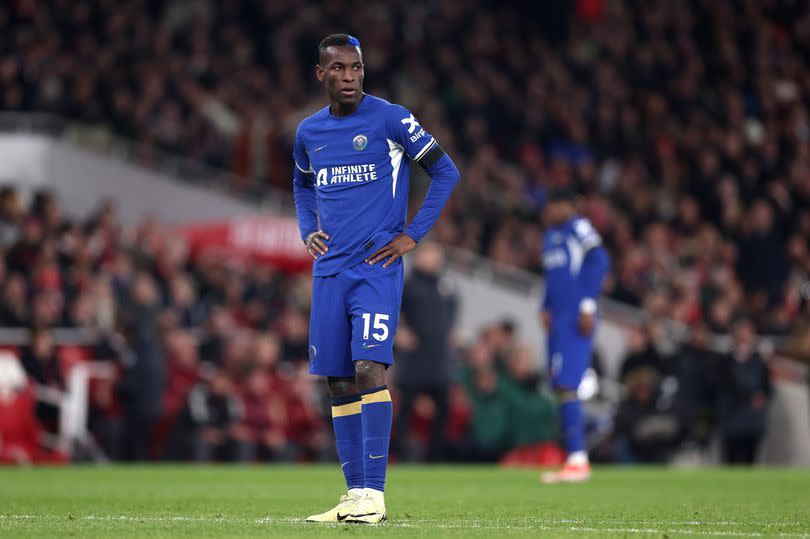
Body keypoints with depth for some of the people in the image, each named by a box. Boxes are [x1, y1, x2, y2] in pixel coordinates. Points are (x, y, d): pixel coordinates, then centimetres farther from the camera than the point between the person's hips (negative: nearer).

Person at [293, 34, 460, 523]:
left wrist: (412, 235, -6)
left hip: (376, 267, -6)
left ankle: (374, 493, -18)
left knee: (369, 369, -18)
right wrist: (307, 230, 12)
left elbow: (445, 172, -2)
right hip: (329, 271, 6)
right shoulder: (309, 132, 10)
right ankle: (355, 495, 11)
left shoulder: (389, 119, -6)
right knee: (339, 383, 5)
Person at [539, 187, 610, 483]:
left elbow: (599, 262, -16)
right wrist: (546, 308, 18)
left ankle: (577, 460, -14)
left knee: (566, 386, -14)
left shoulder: (579, 229, -6)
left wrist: (588, 305, -18)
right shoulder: (550, 234, 22)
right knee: (561, 389, 7)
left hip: (576, 320, -9)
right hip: (557, 320, 9)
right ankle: (576, 461, 10)